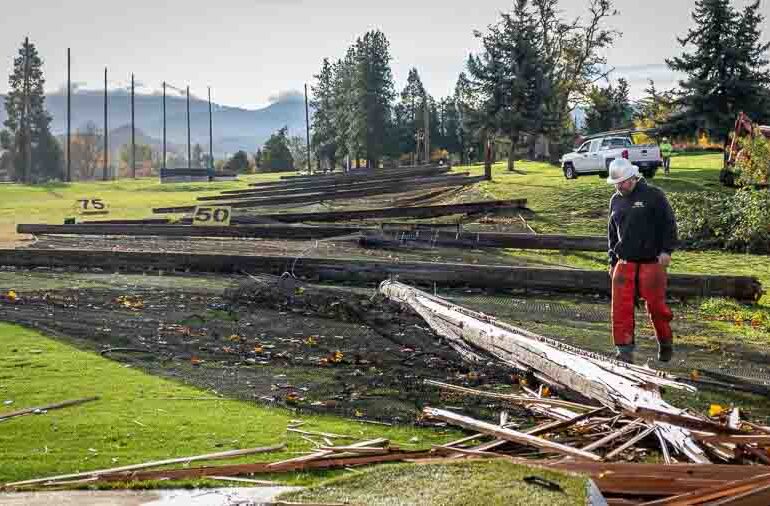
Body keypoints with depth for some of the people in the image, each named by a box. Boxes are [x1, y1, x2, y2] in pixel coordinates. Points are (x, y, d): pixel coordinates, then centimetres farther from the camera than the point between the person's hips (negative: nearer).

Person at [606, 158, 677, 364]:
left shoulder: (653, 195, -3)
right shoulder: (616, 200, 14)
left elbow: (669, 223, -2)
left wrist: (666, 250, -10)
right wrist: (612, 260, 20)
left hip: (651, 262, -4)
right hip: (624, 263, 5)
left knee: (656, 305, 1)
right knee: (621, 307, -5)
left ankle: (666, 344, 22)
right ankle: (625, 350, -2)